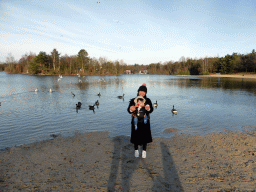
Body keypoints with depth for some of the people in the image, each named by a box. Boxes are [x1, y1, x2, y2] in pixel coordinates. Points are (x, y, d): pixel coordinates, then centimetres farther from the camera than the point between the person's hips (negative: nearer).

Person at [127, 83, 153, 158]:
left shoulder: (148, 100, -6)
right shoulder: (133, 100, -7)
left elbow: (151, 110, -12)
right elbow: (128, 110, -12)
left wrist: (149, 108, -35)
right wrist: (131, 109, -35)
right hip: (136, 121, 0)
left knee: (145, 136, 9)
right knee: (136, 136, 8)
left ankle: (144, 151, 29)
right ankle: (136, 150, 30)